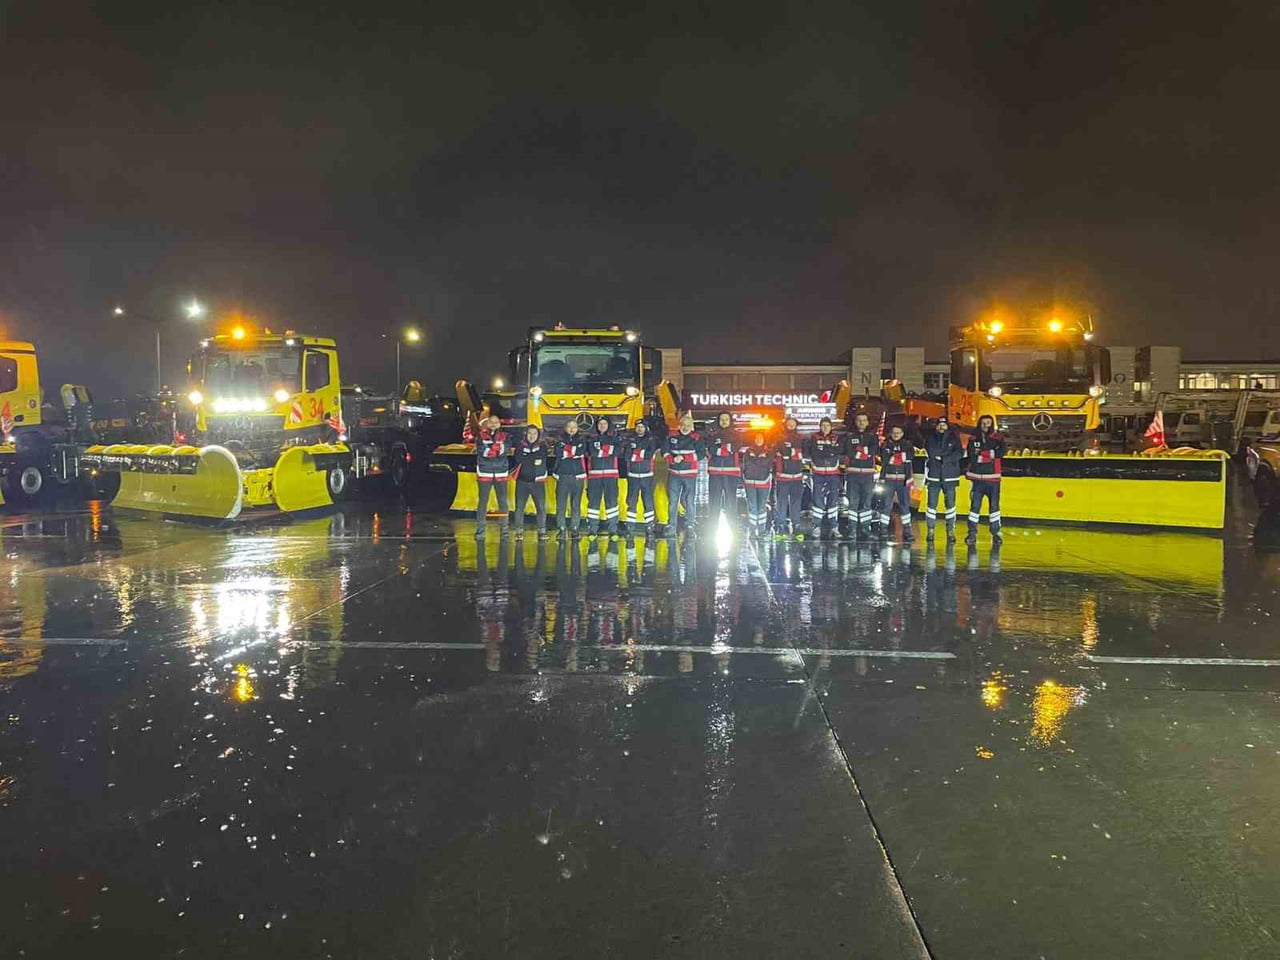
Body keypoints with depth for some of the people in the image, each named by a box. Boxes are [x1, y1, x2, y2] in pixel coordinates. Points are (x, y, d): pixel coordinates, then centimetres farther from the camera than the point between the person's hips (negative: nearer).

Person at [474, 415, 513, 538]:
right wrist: (498, 448, -15)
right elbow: (481, 450, -11)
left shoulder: (504, 436, 9)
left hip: (501, 473, 1)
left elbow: (507, 448, -9)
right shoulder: (481, 436, 6)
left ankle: (504, 528, 13)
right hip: (485, 472, -1)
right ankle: (480, 529, 5)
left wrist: (490, 449, -18)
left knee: (503, 501, 5)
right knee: (483, 501, 0)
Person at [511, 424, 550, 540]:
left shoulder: (542, 446, 8)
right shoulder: (521, 446, 7)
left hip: (538, 481, 0)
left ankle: (542, 531, 4)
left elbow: (543, 459, -9)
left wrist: (527, 459, -11)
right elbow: (519, 458, -10)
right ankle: (519, 531, 7)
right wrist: (534, 459, -9)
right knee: (519, 507, -1)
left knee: (541, 507, -5)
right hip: (522, 481, 0)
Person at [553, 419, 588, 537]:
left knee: (576, 503, 0)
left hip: (577, 475, 0)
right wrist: (573, 451, -6)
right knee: (561, 503, -4)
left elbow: (581, 451, -8)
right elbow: (558, 453, -7)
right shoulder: (561, 440, 12)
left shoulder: (581, 440, 12)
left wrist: (566, 449, -2)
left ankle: (574, 528, 6)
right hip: (562, 475, 0)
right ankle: (561, 528, 2)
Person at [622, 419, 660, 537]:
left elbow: (650, 454, -11)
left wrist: (635, 453, -7)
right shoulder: (630, 440, 7)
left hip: (647, 475, -1)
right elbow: (626, 457, -4)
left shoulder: (652, 439, 3)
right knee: (632, 501, 2)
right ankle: (630, 526, 7)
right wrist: (643, 453, -9)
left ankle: (650, 527, 1)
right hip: (633, 475, 1)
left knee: (648, 501, -3)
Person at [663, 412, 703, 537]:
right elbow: (664, 450, 7)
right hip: (674, 473, 2)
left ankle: (690, 527, 4)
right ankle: (671, 528, 6)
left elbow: (701, 453, -8)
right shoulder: (672, 437, 9)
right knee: (672, 501, 2)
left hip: (690, 474, -2)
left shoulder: (696, 438, 1)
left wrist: (683, 458, -13)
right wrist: (672, 459, -12)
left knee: (689, 501, -2)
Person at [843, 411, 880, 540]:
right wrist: (865, 451, -6)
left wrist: (858, 450, -8)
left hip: (868, 473, 1)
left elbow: (874, 451, -4)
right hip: (853, 473, -1)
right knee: (853, 502, -4)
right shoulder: (850, 437, 8)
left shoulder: (873, 437, 13)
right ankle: (852, 529, -2)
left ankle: (865, 528, 8)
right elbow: (850, 453, -6)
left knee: (867, 503, 3)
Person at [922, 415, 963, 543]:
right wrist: (948, 452, -5)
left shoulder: (954, 437, 5)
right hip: (933, 476, 0)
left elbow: (960, 453, -6)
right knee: (931, 505, 1)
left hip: (950, 477, 0)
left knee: (950, 504, 2)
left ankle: (950, 532, 8)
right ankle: (930, 531, 7)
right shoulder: (929, 438, 7)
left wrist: (943, 458, -13)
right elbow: (930, 453, -4)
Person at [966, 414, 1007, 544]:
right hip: (977, 478, 0)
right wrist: (990, 455, -12)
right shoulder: (974, 440, 7)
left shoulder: (997, 438, 5)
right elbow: (972, 457, -3)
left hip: (993, 478, 0)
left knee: (994, 505, 5)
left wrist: (981, 453, -14)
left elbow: (1001, 452, -12)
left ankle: (996, 532, 16)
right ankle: (972, 533, 3)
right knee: (975, 505, -2)